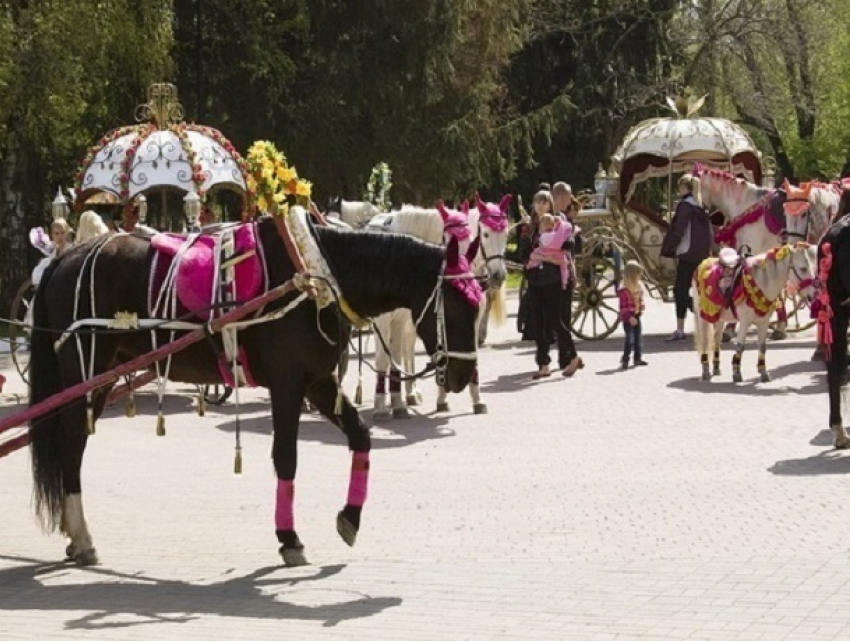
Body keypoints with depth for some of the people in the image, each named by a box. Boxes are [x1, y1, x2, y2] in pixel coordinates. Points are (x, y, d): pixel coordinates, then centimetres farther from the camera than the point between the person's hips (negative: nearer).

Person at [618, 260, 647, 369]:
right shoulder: (624, 291, -20)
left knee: (638, 338, 13)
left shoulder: (638, 288, 8)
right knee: (630, 339, -10)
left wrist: (641, 308, 4)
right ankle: (625, 360, -4)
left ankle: (638, 358, 22)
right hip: (628, 319, -9)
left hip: (636, 316, 9)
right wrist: (629, 317, -28)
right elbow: (623, 307, -22)